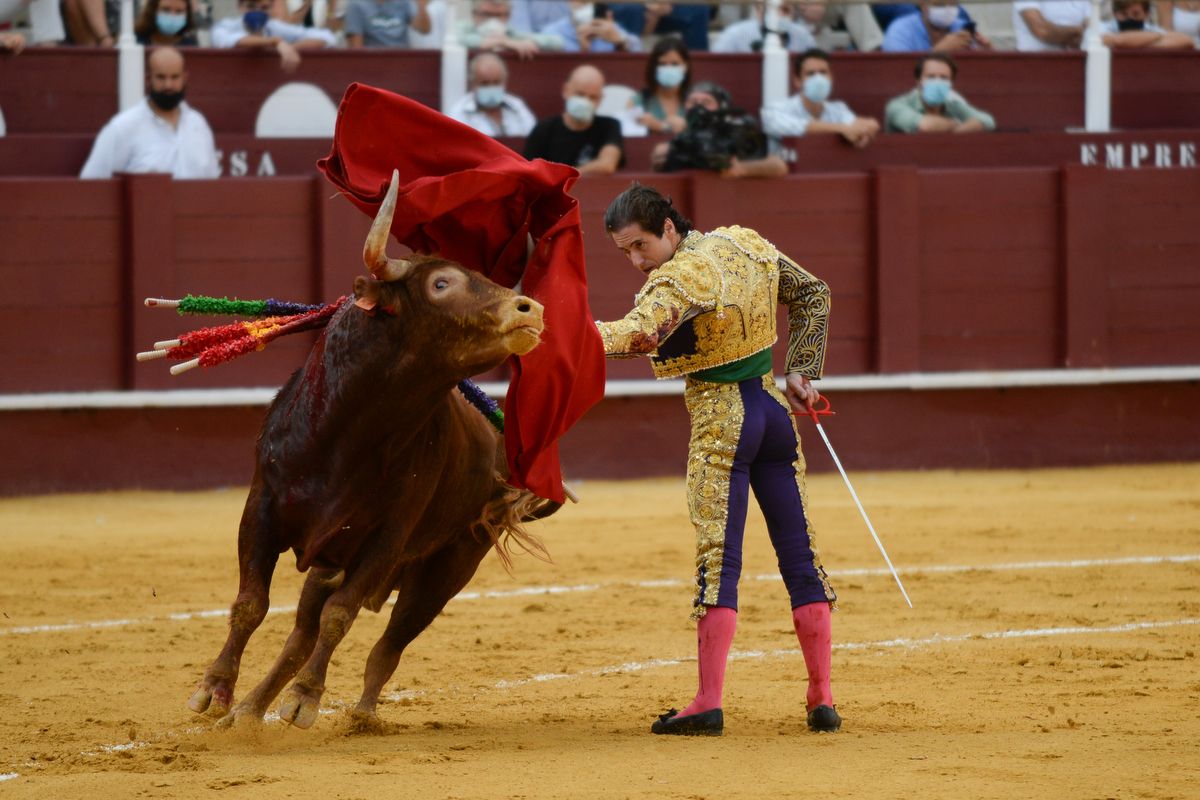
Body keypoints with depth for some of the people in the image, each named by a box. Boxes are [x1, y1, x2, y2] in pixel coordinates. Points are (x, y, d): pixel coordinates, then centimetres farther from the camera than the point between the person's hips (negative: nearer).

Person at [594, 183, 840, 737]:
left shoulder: (678, 279, -19)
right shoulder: (744, 244, 6)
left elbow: (640, 329, -38)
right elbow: (812, 294, 15)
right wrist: (801, 372, 11)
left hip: (720, 419, -7)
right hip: (775, 404, 7)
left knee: (718, 560, -8)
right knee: (798, 553, 8)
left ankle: (708, 703, -12)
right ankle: (822, 700, 10)